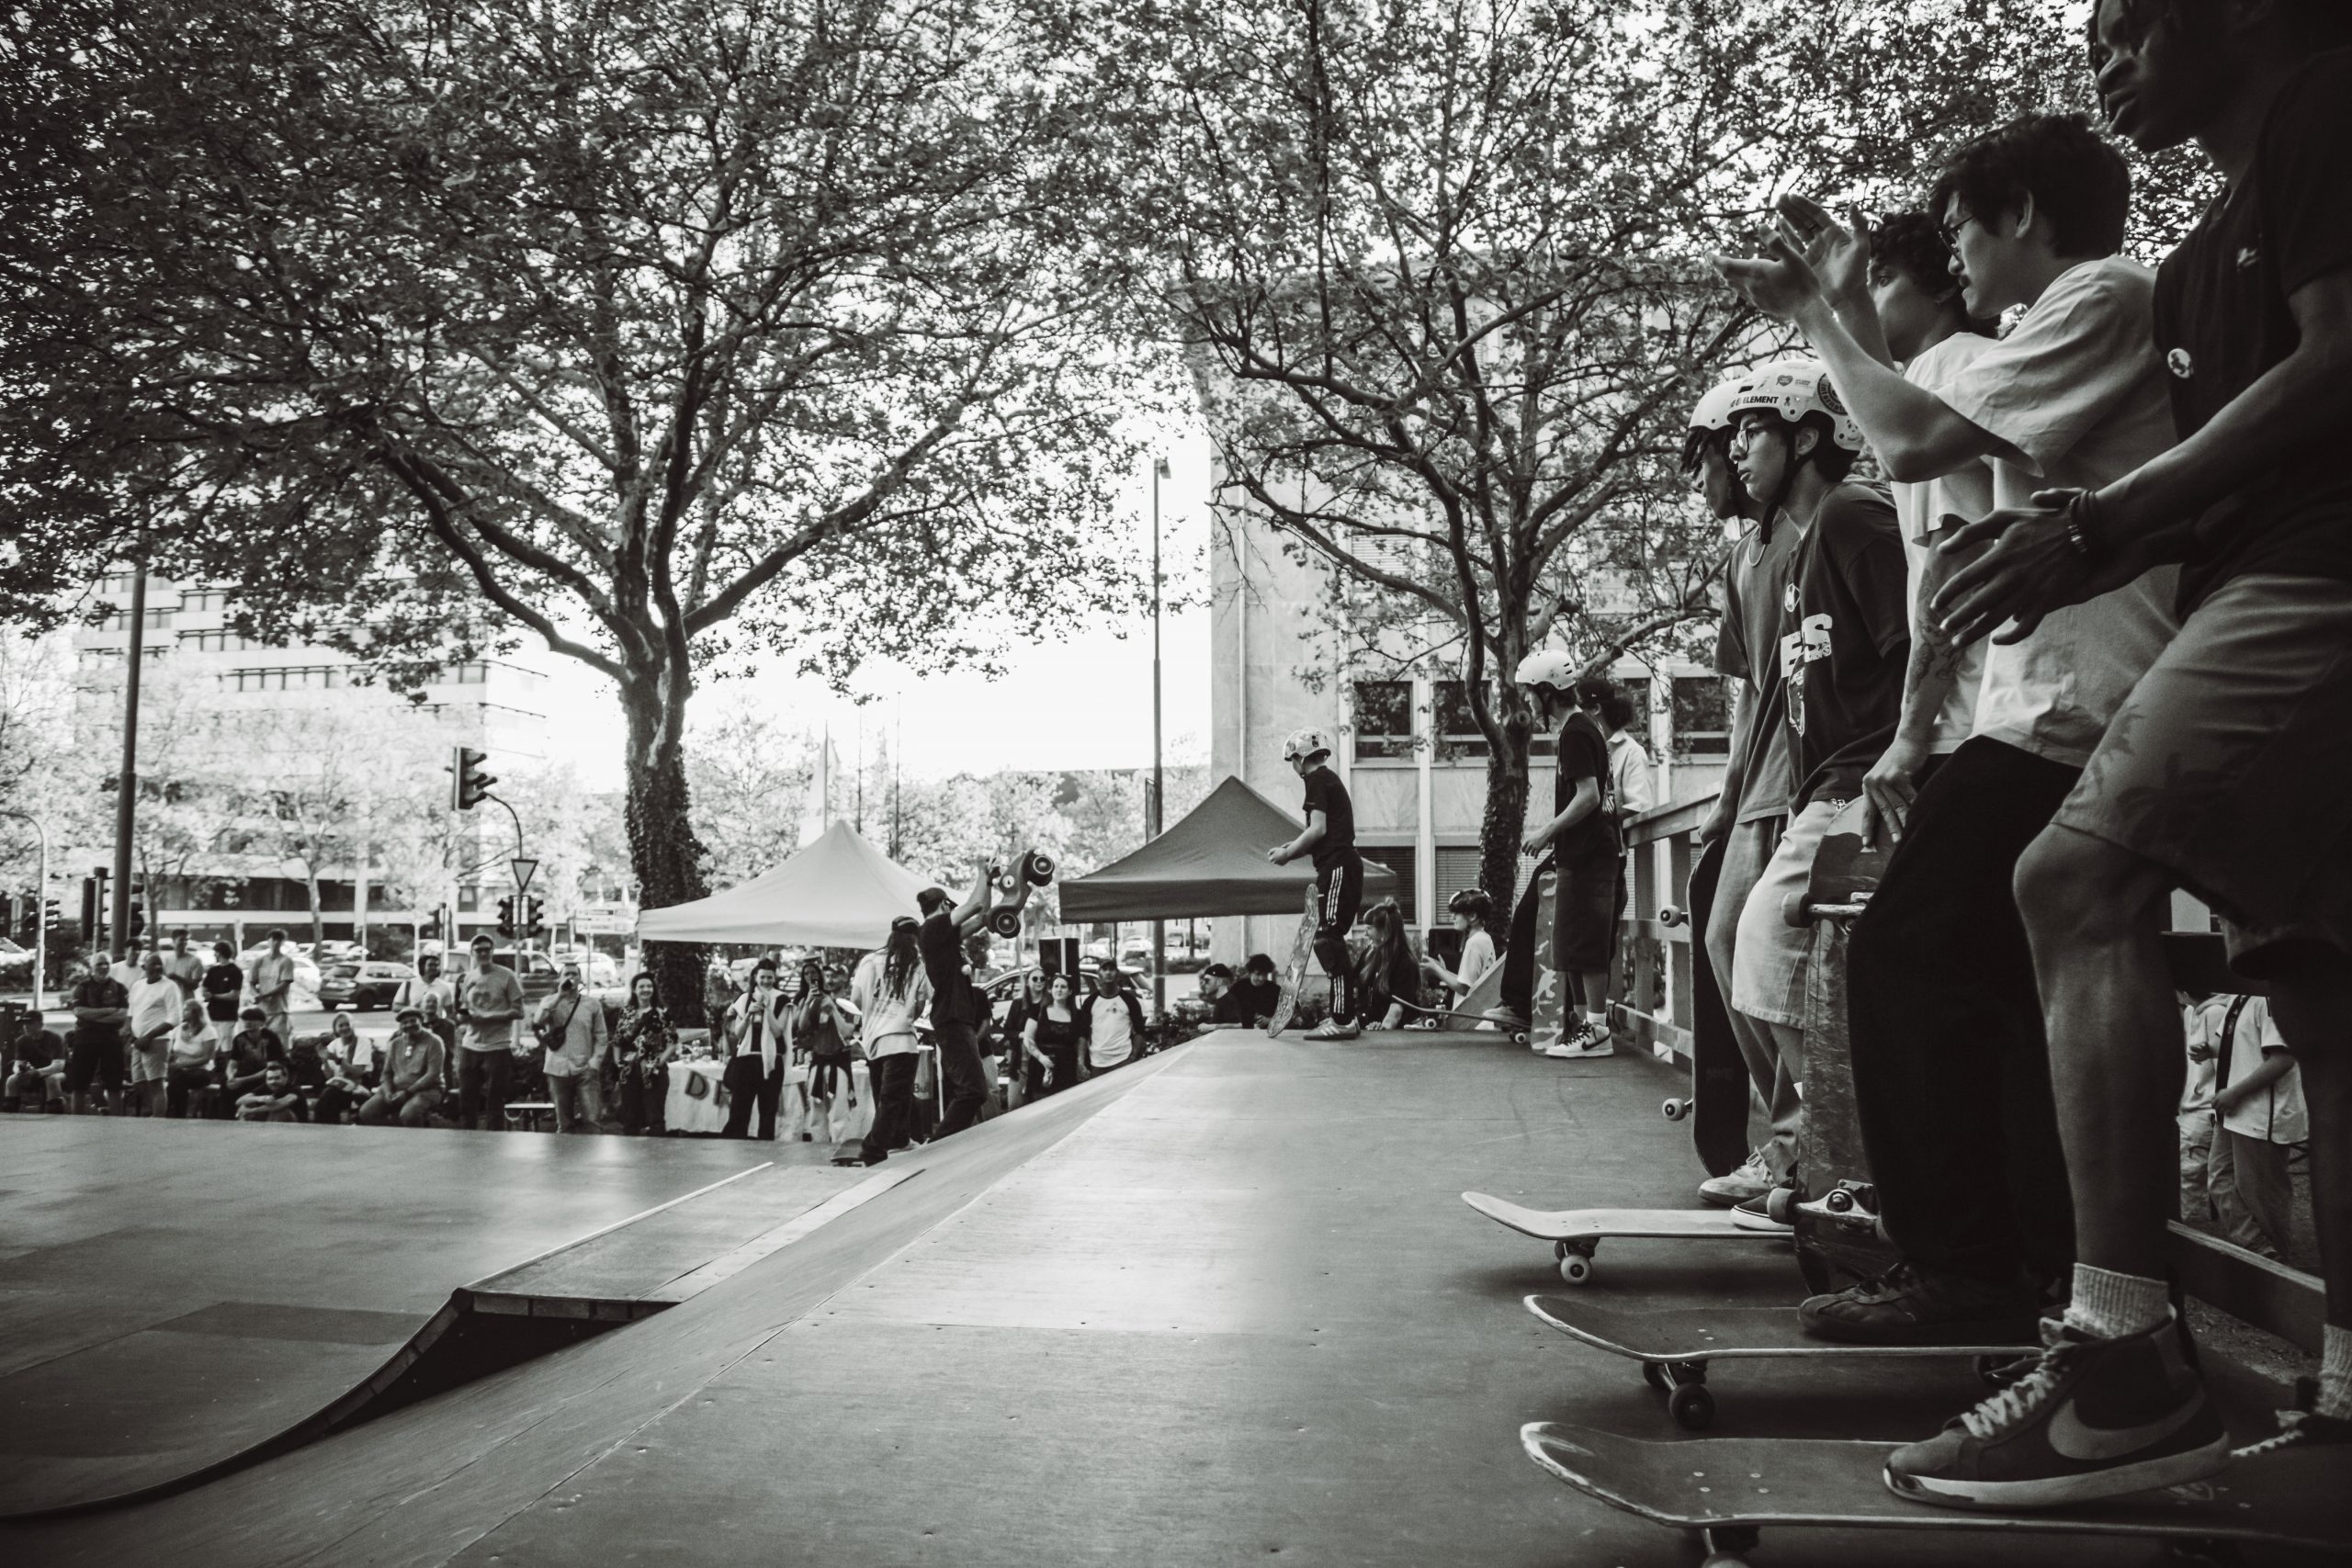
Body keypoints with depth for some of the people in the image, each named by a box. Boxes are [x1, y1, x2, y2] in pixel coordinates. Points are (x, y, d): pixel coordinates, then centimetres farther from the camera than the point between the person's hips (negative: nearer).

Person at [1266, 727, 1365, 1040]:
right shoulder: (1331, 780, 22)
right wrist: (1290, 849, 18)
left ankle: (1342, 1020, -14)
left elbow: (1318, 829, -15)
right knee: (1330, 942, 13)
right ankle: (1342, 1015, 17)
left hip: (1336, 867, -10)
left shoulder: (1317, 780, -7)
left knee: (1327, 941, -12)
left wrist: (1288, 853, -5)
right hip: (1344, 866, 10)